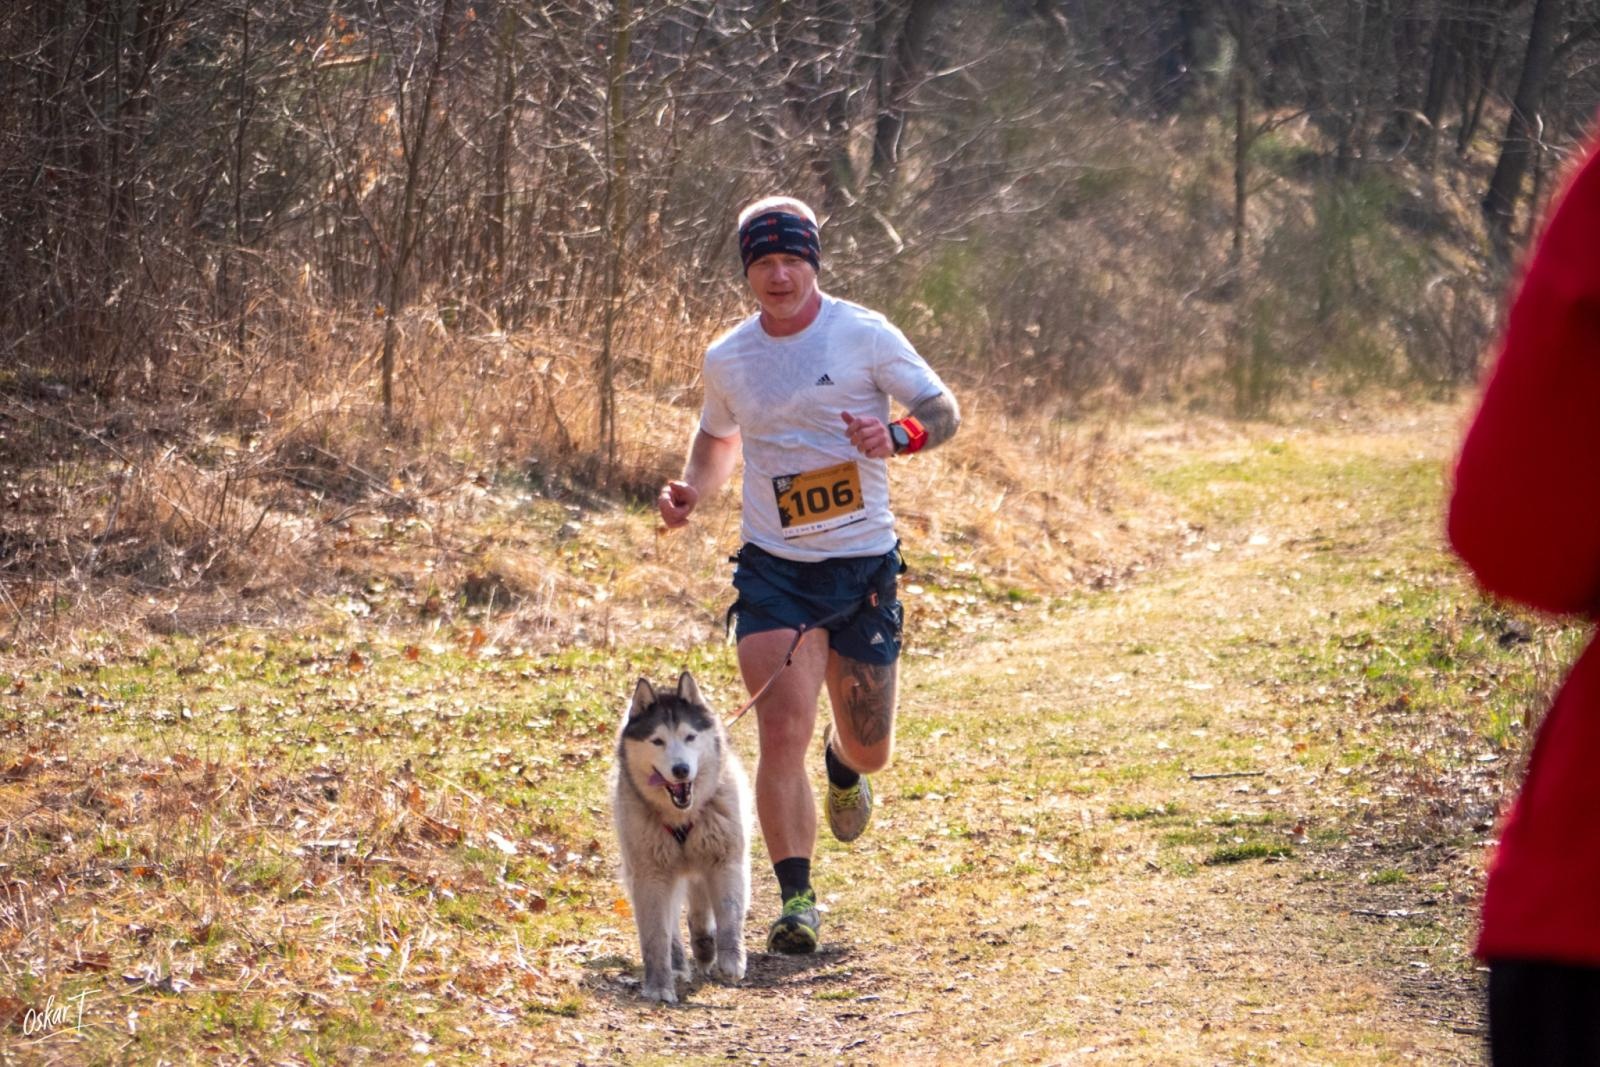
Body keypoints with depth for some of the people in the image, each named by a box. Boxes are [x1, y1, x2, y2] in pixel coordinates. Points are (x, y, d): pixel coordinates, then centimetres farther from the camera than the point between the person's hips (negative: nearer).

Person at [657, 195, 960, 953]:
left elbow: (945, 412, -3)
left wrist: (897, 436, -25)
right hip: (773, 570, 1)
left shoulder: (864, 336, -6)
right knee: (781, 730, -16)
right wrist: (692, 491, 1)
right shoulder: (727, 358, 4)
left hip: (863, 565, -1)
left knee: (869, 749, 10)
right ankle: (795, 898, -9)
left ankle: (842, 764, 49)